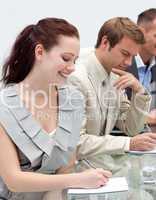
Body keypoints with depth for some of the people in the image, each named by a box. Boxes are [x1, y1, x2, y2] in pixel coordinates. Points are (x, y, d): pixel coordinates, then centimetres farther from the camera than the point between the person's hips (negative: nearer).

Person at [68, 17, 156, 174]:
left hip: (107, 160, 8)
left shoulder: (114, 77, 7)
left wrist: (138, 91, -6)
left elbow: (132, 129, 9)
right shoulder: (76, 79, -19)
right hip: (81, 166, -8)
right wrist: (129, 144, -25)